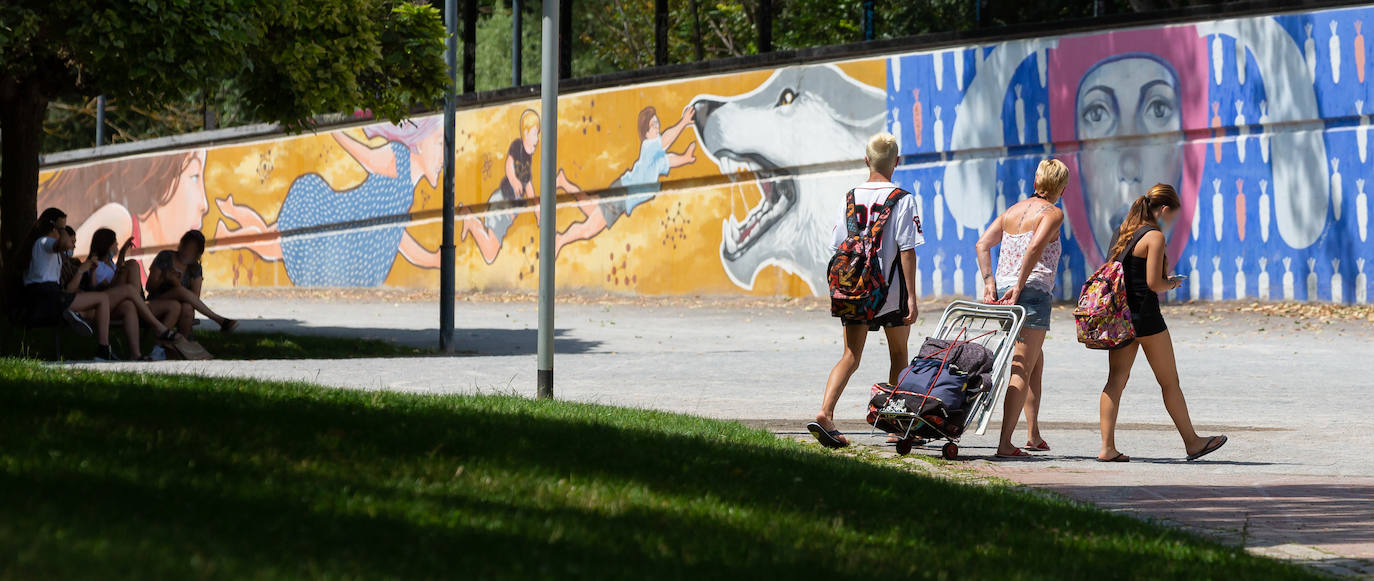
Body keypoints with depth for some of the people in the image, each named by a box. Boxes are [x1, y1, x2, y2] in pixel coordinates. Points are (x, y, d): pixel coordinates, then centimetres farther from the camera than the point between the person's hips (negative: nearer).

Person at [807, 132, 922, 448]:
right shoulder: (901, 199, -7)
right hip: (891, 291, -3)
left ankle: (825, 413, -19)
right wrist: (911, 297, -11)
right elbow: (907, 251, -12)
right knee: (898, 355, 14)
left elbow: (838, 248, 7)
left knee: (850, 356, 2)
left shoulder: (851, 197, 6)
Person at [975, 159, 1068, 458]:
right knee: (1022, 370, -8)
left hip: (1002, 290, 7)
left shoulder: (1012, 211, 18)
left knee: (1036, 362, 23)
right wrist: (1020, 286, -18)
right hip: (1034, 290, -7)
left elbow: (983, 244, 9)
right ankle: (1005, 443, -16)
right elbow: (1035, 247, -20)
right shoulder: (1053, 213, -3)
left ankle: (1034, 435, 25)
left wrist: (989, 282, 3)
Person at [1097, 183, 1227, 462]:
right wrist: (1172, 283, 4)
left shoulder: (1126, 232, 12)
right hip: (1145, 314, -7)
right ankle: (1192, 442, 19)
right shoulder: (1154, 236, -12)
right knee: (1170, 382, 6)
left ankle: (1108, 447, -6)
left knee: (1116, 379, 3)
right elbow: (1154, 283, -17)